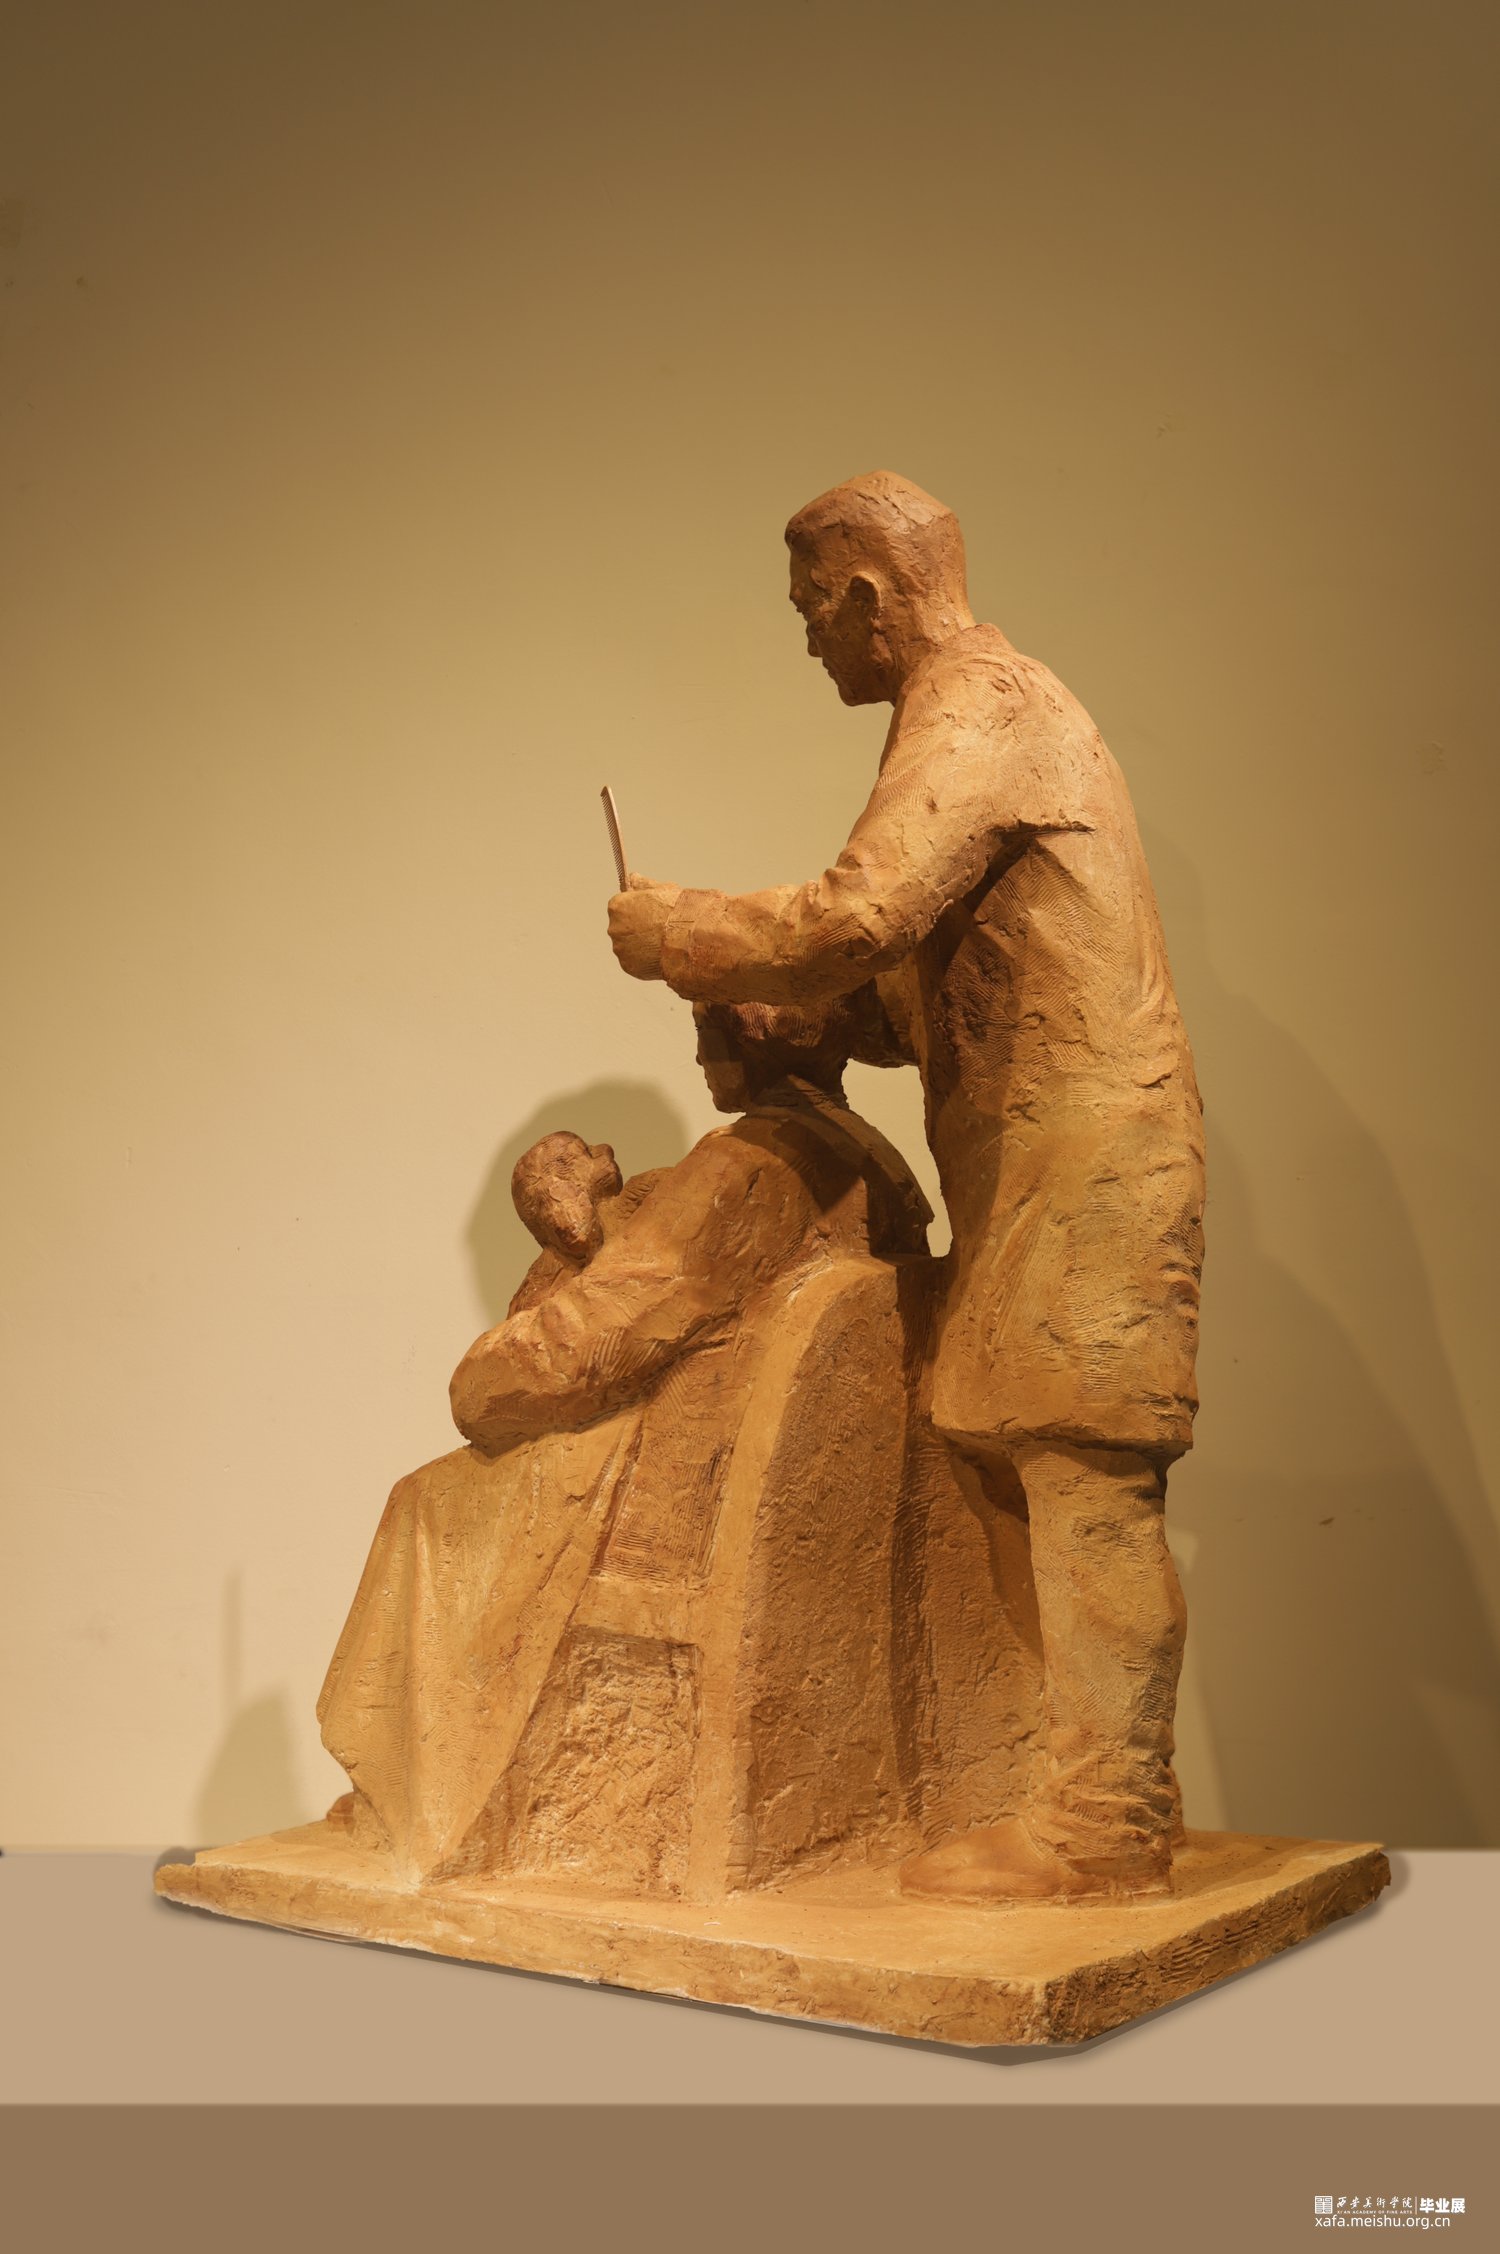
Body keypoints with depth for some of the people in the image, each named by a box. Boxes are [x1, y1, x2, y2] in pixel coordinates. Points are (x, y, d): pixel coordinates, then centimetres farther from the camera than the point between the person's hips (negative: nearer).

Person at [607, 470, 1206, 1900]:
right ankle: (1112, 1801, 15)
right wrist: (781, 1014, 14)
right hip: (1047, 1156, 10)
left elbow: (860, 918, -24)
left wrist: (671, 931, -10)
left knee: (1082, 1473, -9)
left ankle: (1103, 1824, -3)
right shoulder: (994, 705, 23)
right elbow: (927, 976, 23)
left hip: (1084, 1152, -10)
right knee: (1056, 1475, 9)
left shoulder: (978, 711, -10)